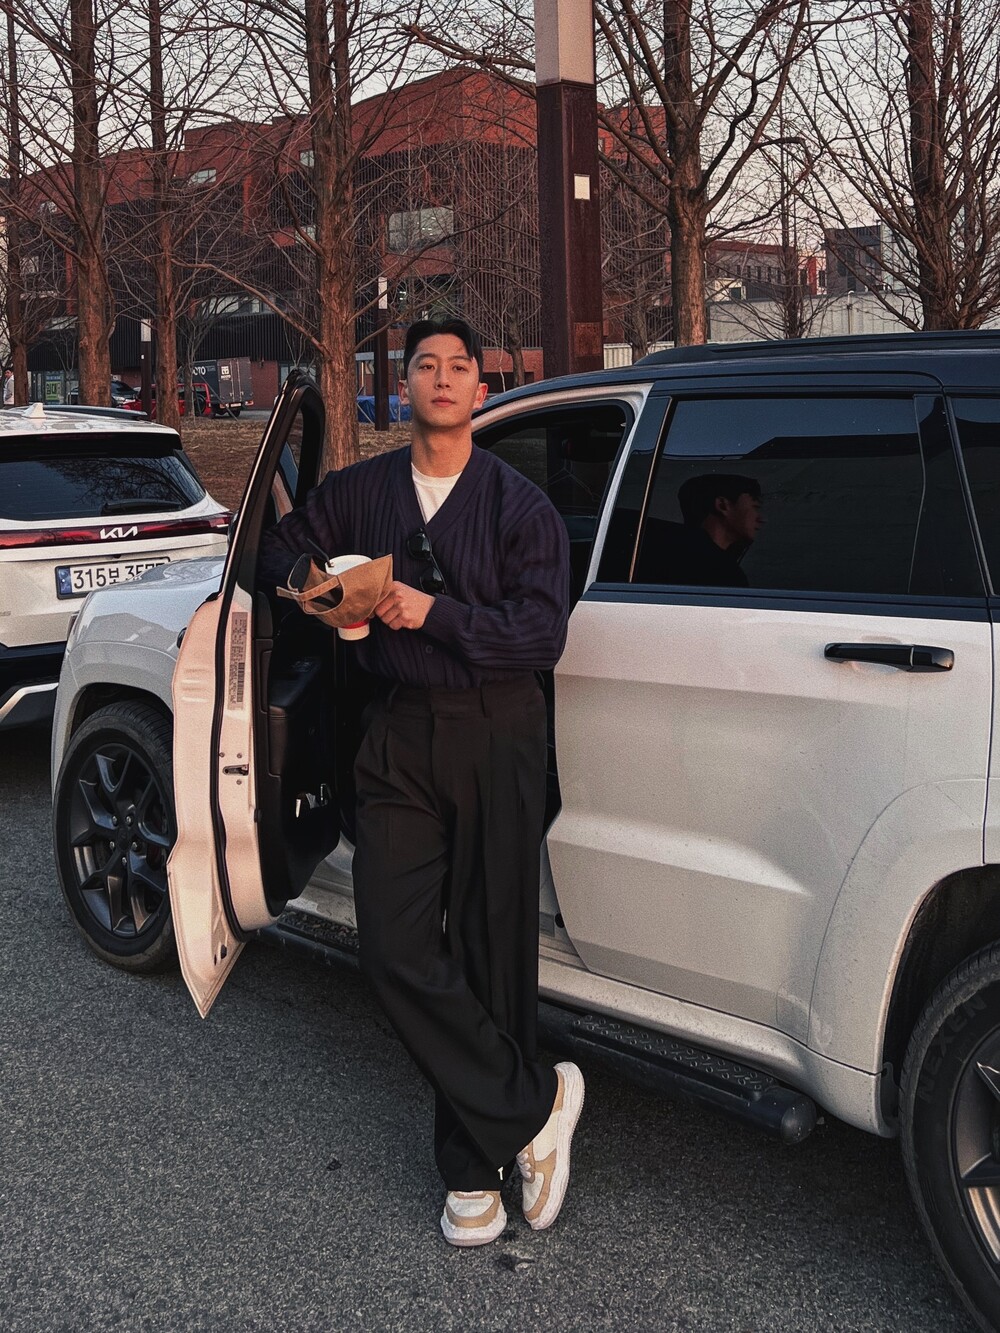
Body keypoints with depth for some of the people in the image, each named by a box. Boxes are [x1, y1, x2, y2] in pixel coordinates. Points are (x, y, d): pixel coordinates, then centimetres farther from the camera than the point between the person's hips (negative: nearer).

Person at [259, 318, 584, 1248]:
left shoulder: (519, 506, 0)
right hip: (399, 736, 3)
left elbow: (541, 635, -8)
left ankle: (474, 1170, 16)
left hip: (495, 738, -3)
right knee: (395, 946, -7)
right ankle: (535, 1108, 6)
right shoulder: (358, 493, 11)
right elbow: (282, 548, 25)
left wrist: (435, 614, -17)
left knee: (489, 953, 2)